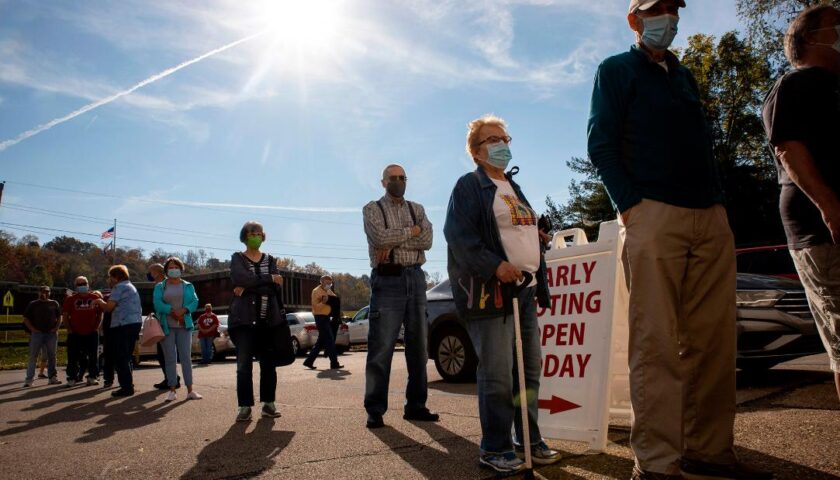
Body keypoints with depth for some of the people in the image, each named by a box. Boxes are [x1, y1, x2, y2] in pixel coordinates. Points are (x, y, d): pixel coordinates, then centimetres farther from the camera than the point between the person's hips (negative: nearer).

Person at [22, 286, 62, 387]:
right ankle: (29, 379, 2)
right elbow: (26, 319, 5)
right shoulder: (33, 304, 4)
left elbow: (59, 317, 13)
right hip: (37, 333, -2)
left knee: (51, 356, 8)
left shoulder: (54, 304, 8)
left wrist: (56, 328, -1)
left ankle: (52, 377, 15)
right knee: (33, 357, -2)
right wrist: (32, 329, -7)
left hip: (51, 333, 2)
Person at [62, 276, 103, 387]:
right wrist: (69, 329, -5)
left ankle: (92, 377, 13)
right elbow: (65, 316, 2)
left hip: (91, 333, 1)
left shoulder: (95, 297, 4)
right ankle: (72, 378, 10)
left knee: (93, 356, 4)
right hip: (75, 334, -1)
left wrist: (96, 327, 3)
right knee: (73, 357, 2)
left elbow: (100, 313, 11)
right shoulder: (70, 299, 0)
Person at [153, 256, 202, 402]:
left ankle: (190, 390, 1)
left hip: (184, 326, 0)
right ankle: (172, 391, 6)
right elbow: (157, 303, -7)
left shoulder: (188, 286, 11)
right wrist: (172, 311, -20)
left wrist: (184, 310, -19)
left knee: (186, 357, -1)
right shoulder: (160, 287, 8)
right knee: (170, 359, 1)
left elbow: (194, 301, -1)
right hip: (167, 326, 0)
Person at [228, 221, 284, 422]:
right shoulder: (237, 258, 8)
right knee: (244, 364, -4)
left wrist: (248, 288, -11)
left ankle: (268, 403, 12)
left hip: (269, 318, 2)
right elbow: (240, 279, -13)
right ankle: (245, 406, 3)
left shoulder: (270, 260, 14)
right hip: (244, 318, -2)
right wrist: (269, 279, -10)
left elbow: (275, 286, -3)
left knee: (268, 363, 3)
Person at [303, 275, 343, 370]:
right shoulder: (316, 291, -9)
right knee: (329, 340, -8)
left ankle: (309, 361, 19)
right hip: (320, 317, -9)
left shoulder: (329, 291, 16)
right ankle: (334, 363, -4)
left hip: (326, 317, 9)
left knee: (321, 341, 12)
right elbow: (315, 306, -16)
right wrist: (323, 302, -32)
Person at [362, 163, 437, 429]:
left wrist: (393, 241, -11)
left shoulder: (417, 209, 17)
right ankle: (375, 410, 1)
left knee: (418, 346, 6)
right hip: (387, 280, -4)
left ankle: (415, 406, 16)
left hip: (416, 279, 5)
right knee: (381, 348, -6)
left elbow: (427, 240, -1)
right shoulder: (372, 209, 6)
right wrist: (411, 231, -3)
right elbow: (380, 237, -14)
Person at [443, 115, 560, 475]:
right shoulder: (470, 186, -1)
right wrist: (495, 265, -24)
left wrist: (540, 284, 20)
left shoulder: (514, 189, 24)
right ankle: (495, 449, 6)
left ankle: (530, 440, 25)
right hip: (491, 290, -8)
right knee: (497, 374, -6)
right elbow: (458, 235, -14)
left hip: (525, 289, 8)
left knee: (530, 368, 12)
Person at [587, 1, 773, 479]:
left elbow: (704, 144, 25)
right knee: (656, 342, -9)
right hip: (653, 213, -6)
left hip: (711, 218, 6)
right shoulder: (616, 70, 10)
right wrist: (629, 204, -12)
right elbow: (601, 145, -1)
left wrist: (719, 201, 10)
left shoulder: (685, 76, 28)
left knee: (713, 338, 5)